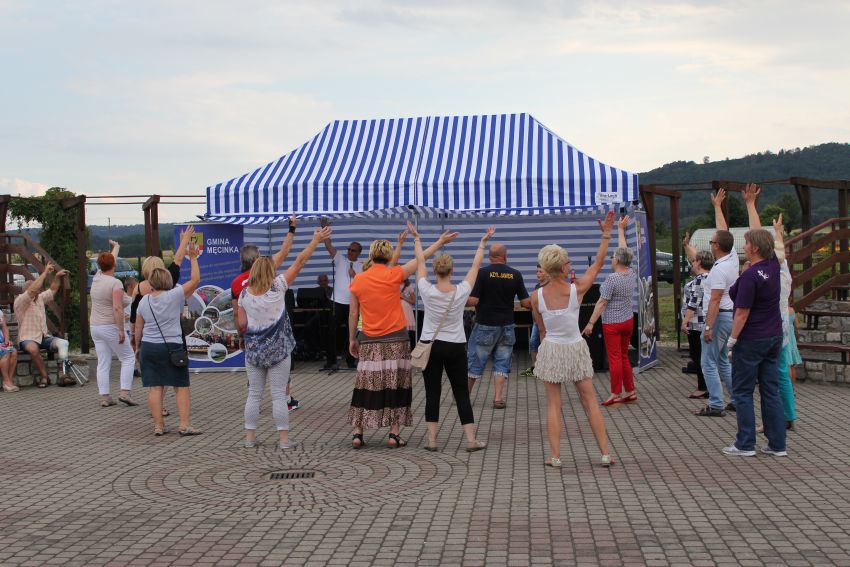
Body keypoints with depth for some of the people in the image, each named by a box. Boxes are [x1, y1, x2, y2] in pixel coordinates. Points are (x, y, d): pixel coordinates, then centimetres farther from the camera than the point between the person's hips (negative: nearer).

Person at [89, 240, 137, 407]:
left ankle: (105, 397, 5)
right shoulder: (115, 283, -14)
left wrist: (115, 248, 42)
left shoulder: (97, 278, 6)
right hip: (111, 327, -7)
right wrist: (121, 330, -20)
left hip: (96, 327, 7)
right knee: (128, 358, 4)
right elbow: (117, 308, -22)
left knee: (103, 363, 7)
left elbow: (108, 263, 25)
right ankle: (125, 392, -6)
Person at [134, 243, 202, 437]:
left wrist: (138, 346, 23)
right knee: (181, 386, 2)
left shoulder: (144, 301, 5)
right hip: (172, 347, -3)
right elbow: (195, 280, -4)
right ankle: (185, 425, -3)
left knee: (154, 387, 3)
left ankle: (158, 426, 4)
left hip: (149, 347, 4)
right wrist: (193, 257, 4)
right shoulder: (174, 296, -8)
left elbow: (138, 327, 10)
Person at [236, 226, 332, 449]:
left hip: (253, 349, 3)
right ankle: (284, 438, 4)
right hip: (278, 350, -3)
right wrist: (316, 240, -1)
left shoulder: (245, 294, -2)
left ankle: (250, 437, 13)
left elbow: (241, 324, 1)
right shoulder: (277, 287, -10)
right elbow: (299, 262, -6)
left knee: (254, 394, 10)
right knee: (279, 395, 1)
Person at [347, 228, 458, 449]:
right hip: (395, 340, -2)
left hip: (369, 342, 2)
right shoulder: (393, 275, -7)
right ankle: (394, 435, 4)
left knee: (366, 388, 8)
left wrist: (352, 339, 14)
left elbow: (353, 314, 4)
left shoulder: (358, 280, 0)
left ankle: (357, 433, 8)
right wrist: (440, 241, 14)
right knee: (395, 386, 5)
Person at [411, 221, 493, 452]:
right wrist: (483, 243, 15)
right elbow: (475, 266, 3)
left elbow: (420, 262, 4)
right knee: (461, 393, 5)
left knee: (432, 393, 5)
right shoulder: (461, 292, -10)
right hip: (455, 347, 0)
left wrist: (416, 239, 17)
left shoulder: (427, 291, -10)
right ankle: (471, 440, 4)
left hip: (430, 346, 0)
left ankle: (432, 439, 4)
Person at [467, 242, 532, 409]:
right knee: (502, 362, 10)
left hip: (485, 325, -2)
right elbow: (525, 302, -3)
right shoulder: (515, 275, -2)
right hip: (507, 325, 2)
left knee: (475, 361, 9)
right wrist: (535, 304, 19)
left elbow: (473, 301, -16)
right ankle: (498, 398, 5)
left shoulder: (482, 273, -11)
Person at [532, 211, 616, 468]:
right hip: (576, 349, -1)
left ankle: (555, 456, 3)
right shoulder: (576, 290, -13)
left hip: (551, 350, 1)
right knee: (590, 401, 8)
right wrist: (606, 234, 4)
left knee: (553, 404, 7)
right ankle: (605, 453, 10)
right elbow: (598, 263, -2)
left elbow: (541, 330, 3)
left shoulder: (537, 297, -9)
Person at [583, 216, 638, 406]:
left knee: (615, 358, -4)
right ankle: (630, 391, 16)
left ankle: (616, 394, -2)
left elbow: (602, 303, -17)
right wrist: (621, 229, 27)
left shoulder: (612, 278, -18)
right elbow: (624, 251, 17)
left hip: (612, 324, -8)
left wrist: (591, 323, -14)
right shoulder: (632, 274, 2)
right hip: (628, 321, 8)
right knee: (624, 356, 15)